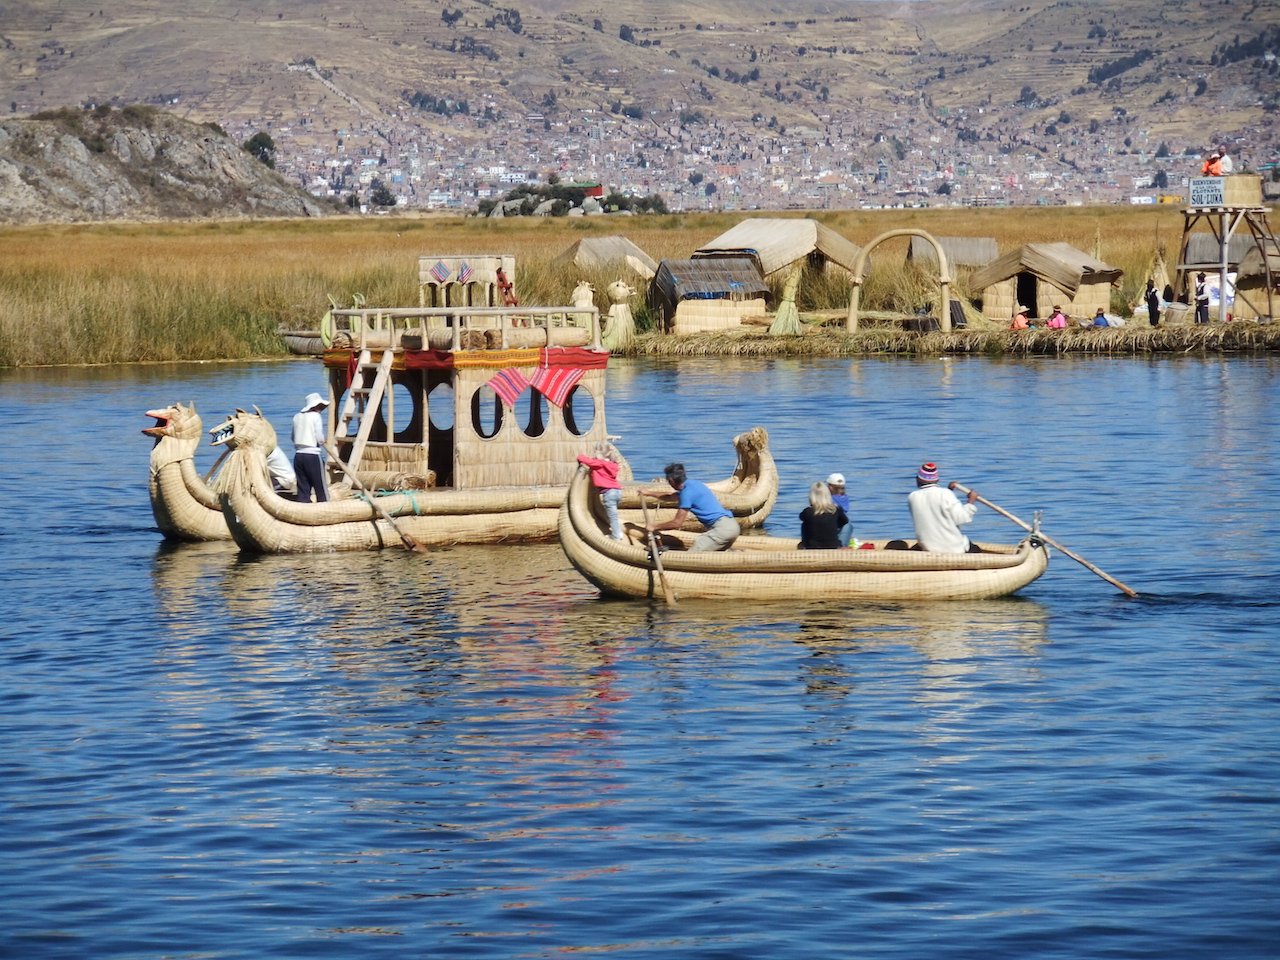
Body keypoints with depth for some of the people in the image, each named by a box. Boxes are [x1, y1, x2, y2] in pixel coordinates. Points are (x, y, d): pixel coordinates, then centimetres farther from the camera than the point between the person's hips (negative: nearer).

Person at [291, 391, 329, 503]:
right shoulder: (316, 416, -6)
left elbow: (293, 438, 16)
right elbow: (320, 438, -10)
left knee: (303, 490, 7)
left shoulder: (297, 417, 11)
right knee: (321, 490, 1)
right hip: (313, 456, -5)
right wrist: (323, 442, 10)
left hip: (298, 456, 5)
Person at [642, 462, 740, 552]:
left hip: (722, 527, -10)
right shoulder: (693, 484, 21)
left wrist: (655, 527, 6)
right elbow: (670, 497, 42)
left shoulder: (687, 492, -9)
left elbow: (677, 523, -8)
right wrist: (648, 493, 53)